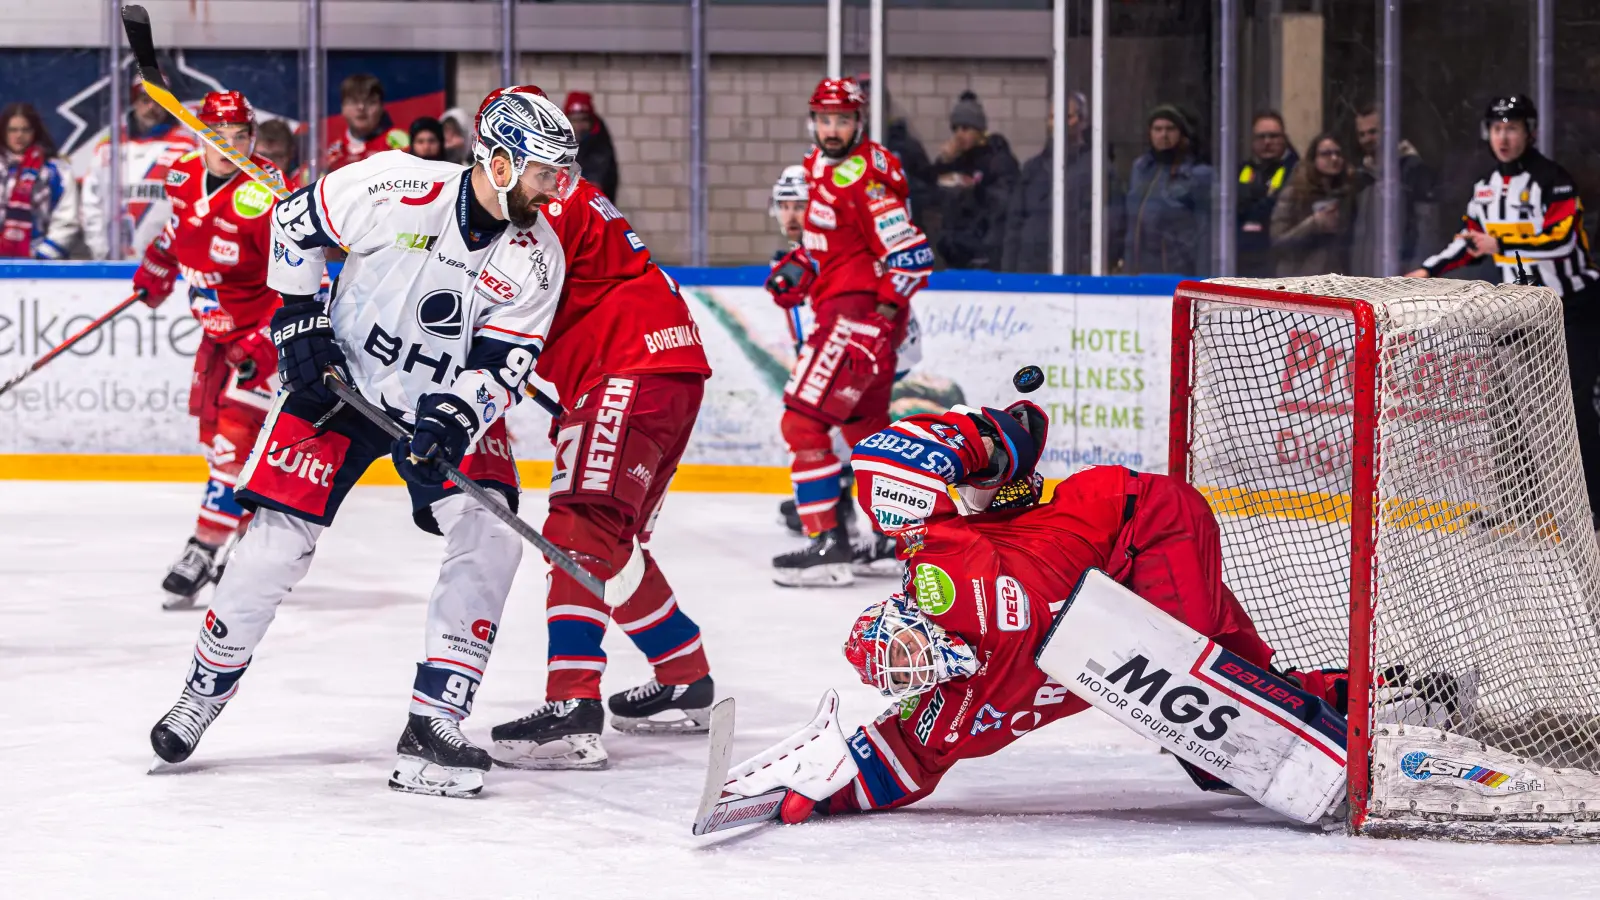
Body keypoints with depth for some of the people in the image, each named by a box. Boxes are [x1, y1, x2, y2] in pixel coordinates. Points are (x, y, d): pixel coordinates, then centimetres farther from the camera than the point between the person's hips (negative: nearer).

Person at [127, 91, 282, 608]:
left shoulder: (265, 198, -27)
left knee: (236, 432, -14)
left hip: (268, 331, -9)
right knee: (213, 430, 17)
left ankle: (206, 547, -13)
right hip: (218, 327, 9)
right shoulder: (185, 177, -4)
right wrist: (154, 273, 28)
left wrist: (265, 344, -29)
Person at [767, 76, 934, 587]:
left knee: (803, 421, -14)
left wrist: (876, 318, -21)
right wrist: (797, 266, 10)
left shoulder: (862, 177, -19)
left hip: (862, 311, -11)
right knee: (865, 425, 20)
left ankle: (827, 545, -16)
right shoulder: (820, 167, 12)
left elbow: (911, 257, -23)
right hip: (841, 309, 11)